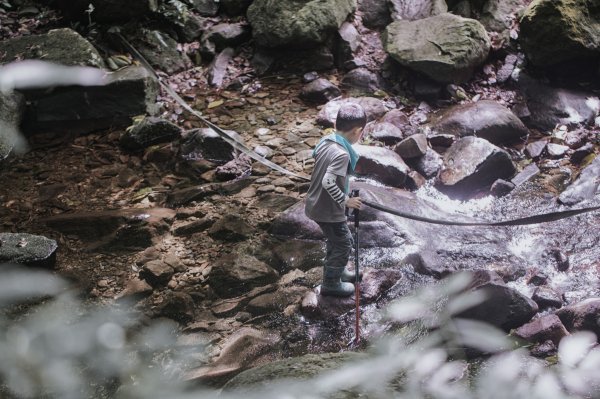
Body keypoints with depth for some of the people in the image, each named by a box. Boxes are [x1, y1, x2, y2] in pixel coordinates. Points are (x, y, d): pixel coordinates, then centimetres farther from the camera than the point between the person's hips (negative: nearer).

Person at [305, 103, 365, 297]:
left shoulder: (326, 141, -1)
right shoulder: (342, 153, -27)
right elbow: (328, 182, -34)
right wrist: (346, 200, -22)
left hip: (316, 205, 8)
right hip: (329, 210, -8)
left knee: (336, 240, 27)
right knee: (343, 245, 11)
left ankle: (337, 270, 45)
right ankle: (331, 283, 24)